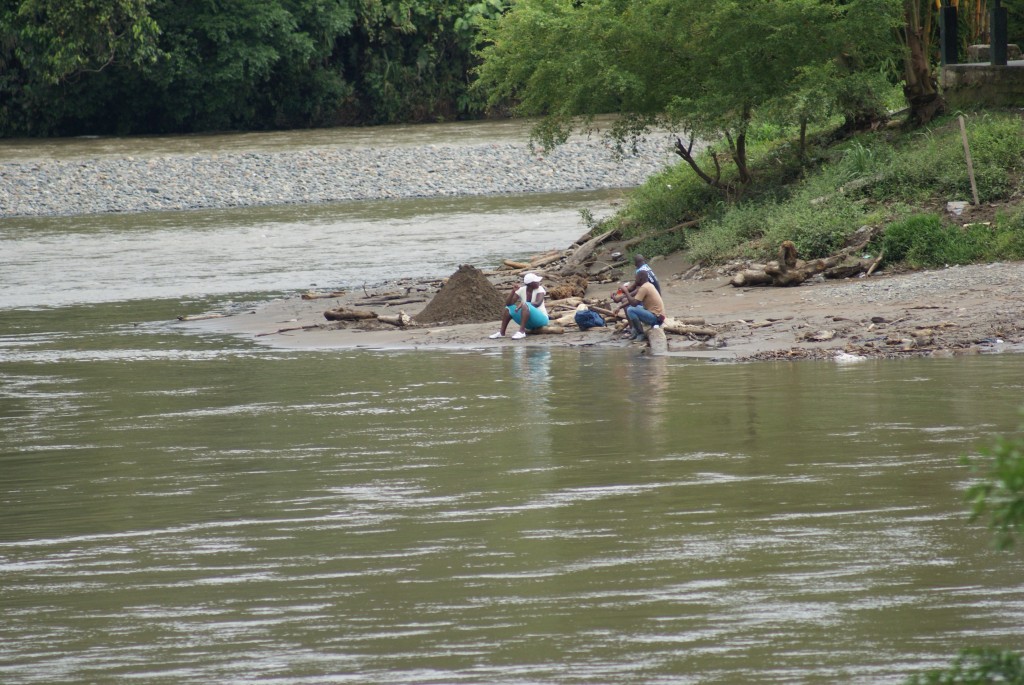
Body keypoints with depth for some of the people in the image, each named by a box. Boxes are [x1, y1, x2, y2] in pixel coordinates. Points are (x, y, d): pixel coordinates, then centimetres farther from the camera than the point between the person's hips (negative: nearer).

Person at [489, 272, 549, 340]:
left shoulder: (540, 289, -12)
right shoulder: (521, 290, -2)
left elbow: (537, 303, -29)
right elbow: (508, 303, -8)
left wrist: (523, 304, -41)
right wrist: (513, 291, -23)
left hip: (541, 319, -5)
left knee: (525, 305, -30)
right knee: (508, 308, -1)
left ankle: (521, 332, -39)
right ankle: (502, 333, -6)